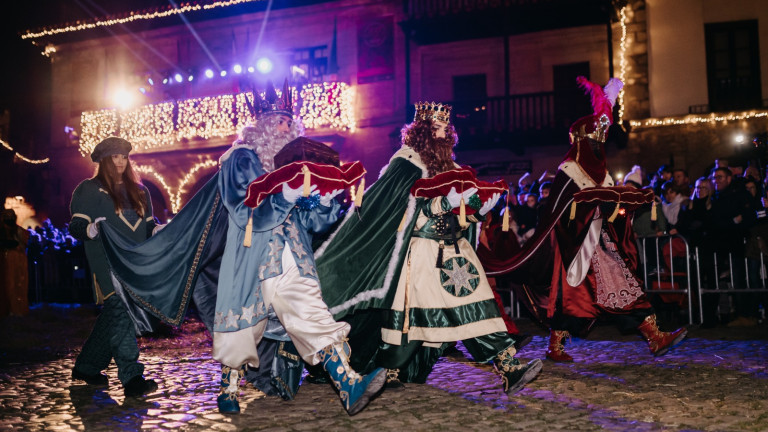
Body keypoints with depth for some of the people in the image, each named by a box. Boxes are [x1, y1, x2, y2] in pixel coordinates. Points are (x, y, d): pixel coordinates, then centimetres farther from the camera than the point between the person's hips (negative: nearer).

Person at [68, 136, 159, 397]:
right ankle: (131, 378, -17)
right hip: (107, 263, -6)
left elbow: (148, 226, 23)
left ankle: (86, 368, 24)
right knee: (120, 312, -16)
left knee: (113, 317, 8)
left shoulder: (138, 190, 21)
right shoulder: (89, 190, 4)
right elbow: (76, 226, -3)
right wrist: (93, 229, -24)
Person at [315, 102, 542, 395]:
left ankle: (509, 369, -7)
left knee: (479, 306, -3)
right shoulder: (408, 160, -3)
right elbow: (416, 206, -13)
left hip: (454, 251, 6)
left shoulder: (447, 164, 18)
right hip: (421, 253, -6)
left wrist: (482, 205, 9)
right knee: (408, 309, -1)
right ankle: (389, 373, 15)